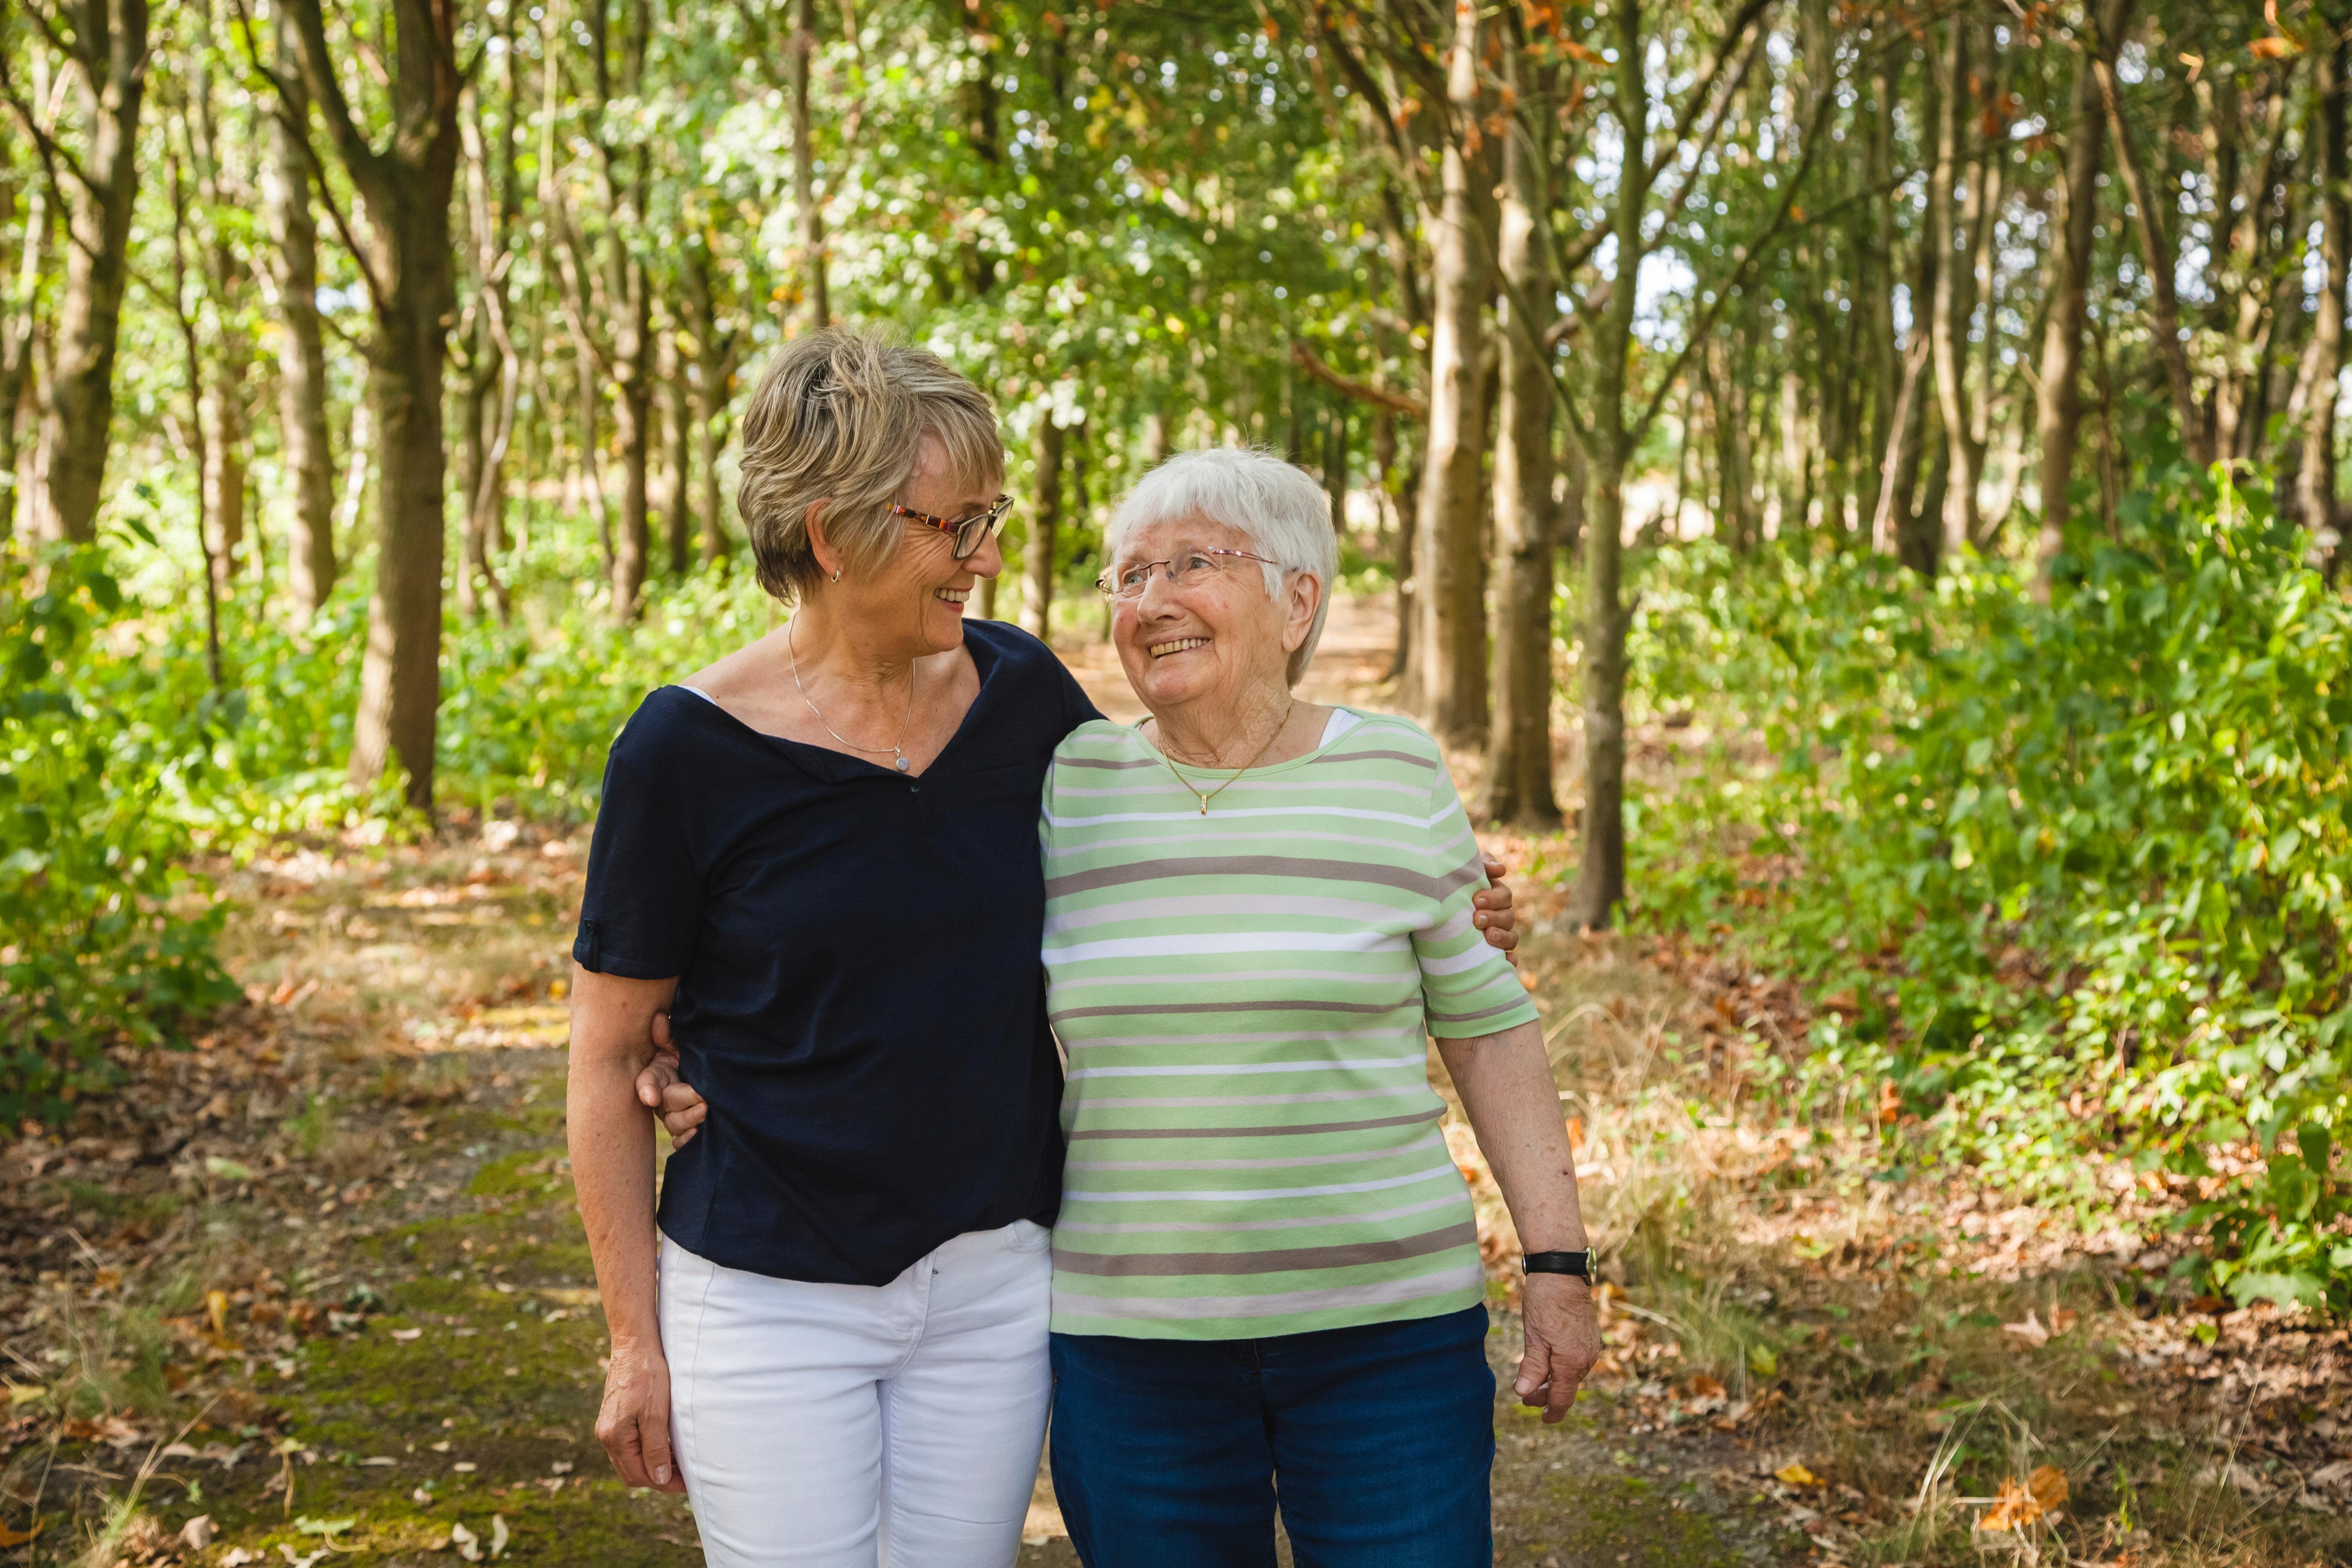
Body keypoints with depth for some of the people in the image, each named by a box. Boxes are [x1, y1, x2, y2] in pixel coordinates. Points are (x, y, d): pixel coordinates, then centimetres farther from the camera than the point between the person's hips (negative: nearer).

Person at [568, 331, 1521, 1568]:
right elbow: (607, 1056, -5)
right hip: (769, 1297, -4)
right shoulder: (689, 749, -13)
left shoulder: (1017, 691, -1)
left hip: (992, 1285, 4)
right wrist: (635, 1340, -5)